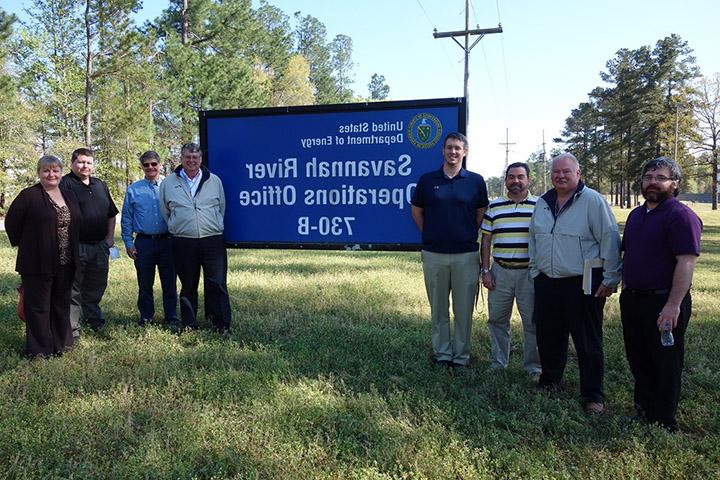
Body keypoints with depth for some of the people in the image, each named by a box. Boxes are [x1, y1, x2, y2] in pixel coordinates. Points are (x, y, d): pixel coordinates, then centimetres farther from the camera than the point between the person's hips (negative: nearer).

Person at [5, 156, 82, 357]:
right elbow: (11, 222, -3)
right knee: (38, 306, 4)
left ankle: (61, 343, 27)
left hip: (65, 264, 6)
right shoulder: (29, 195, -8)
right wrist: (24, 245, 2)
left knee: (62, 304, 14)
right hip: (38, 263, -5)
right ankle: (39, 348, 14)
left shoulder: (69, 195, 10)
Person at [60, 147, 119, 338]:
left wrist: (110, 236, 12)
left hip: (99, 245, 6)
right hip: (75, 246, -6)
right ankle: (72, 329, 11)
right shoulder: (65, 184, -5)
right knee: (73, 289, 2)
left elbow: (111, 213, 22)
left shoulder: (100, 185, 16)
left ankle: (94, 319, 35)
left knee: (97, 286, 18)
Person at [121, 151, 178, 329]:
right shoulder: (133, 189, 6)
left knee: (169, 283, 4)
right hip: (143, 242, 1)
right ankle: (146, 317, 22)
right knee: (145, 283, 9)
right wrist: (128, 243, 2)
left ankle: (171, 318, 13)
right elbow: (126, 219, 8)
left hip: (167, 241, -1)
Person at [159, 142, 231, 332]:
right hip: (183, 243, 1)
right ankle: (189, 324, 19)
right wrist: (178, 229, 13)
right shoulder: (168, 183, 8)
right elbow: (164, 213, 15)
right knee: (188, 286, 9)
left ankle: (221, 324, 6)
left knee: (217, 284, -2)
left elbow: (221, 209, 16)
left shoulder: (214, 181, 9)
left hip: (213, 240, 0)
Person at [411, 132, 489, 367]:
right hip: (434, 253, 1)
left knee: (464, 308, 6)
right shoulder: (427, 180, 3)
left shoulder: (476, 181, 2)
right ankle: (441, 353, 21)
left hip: (466, 254, -1)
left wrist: (471, 238, 10)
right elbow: (416, 212, 14)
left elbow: (481, 214, 12)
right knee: (438, 308, 9)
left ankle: (461, 355, 18)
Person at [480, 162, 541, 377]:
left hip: (530, 272, -2)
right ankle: (497, 364, 24)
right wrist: (485, 270, 3)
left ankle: (533, 367, 19)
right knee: (497, 320, 9)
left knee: (533, 322, 4)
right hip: (500, 271, 2)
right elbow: (486, 240, 9)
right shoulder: (494, 207, 7)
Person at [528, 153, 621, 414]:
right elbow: (533, 240, 19)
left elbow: (610, 239, -10)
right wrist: (535, 272, 17)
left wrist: (610, 279, -11)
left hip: (583, 284, -6)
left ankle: (593, 395, 14)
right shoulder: (542, 203, 11)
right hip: (547, 282, 6)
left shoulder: (592, 200, -8)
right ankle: (549, 381, 33)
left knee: (588, 343, 2)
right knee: (548, 338, 15)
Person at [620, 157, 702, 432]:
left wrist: (673, 305, -25)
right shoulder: (636, 215, 13)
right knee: (638, 361, 18)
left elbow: (687, 262, -21)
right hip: (633, 300, 8)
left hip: (664, 303, -8)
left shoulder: (681, 216, -13)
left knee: (664, 365, 4)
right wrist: (625, 292, 15)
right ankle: (642, 411, 34)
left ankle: (664, 425, 17)